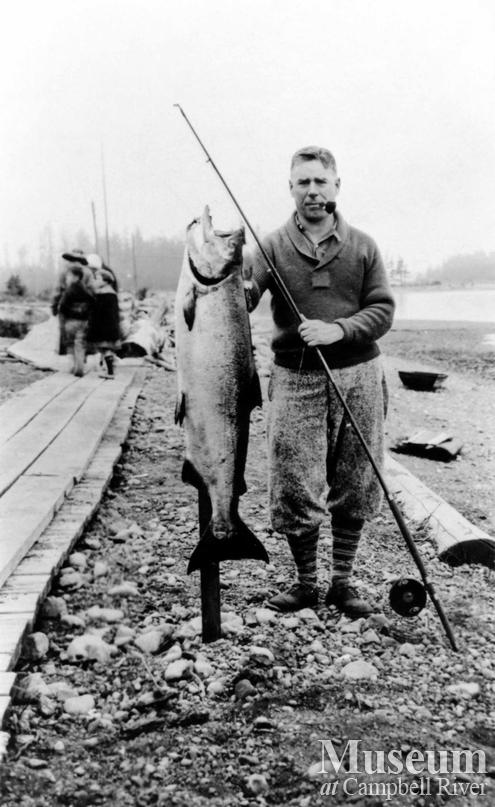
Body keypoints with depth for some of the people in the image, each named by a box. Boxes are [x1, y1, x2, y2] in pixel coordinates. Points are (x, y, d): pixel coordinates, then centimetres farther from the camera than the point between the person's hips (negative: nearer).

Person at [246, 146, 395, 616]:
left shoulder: (362, 247, 6)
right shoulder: (273, 247, 2)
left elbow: (382, 310, 1)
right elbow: (241, 300, -11)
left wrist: (339, 330, -17)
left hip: (357, 375, 2)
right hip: (296, 379, -1)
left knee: (354, 487, 8)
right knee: (294, 489, 0)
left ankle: (343, 582, 24)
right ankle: (305, 583, 20)